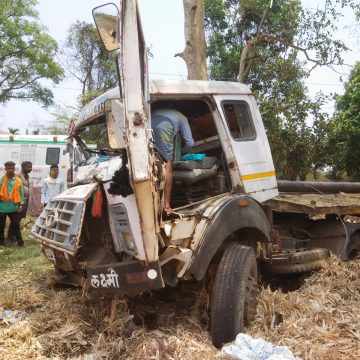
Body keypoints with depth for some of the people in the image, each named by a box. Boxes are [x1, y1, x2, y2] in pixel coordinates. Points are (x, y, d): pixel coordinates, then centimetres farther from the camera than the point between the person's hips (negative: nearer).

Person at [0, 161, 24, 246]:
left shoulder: (18, 180, 3)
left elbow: (21, 193, 6)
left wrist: (21, 204, 0)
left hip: (13, 206, 0)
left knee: (16, 224, 3)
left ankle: (20, 241, 10)